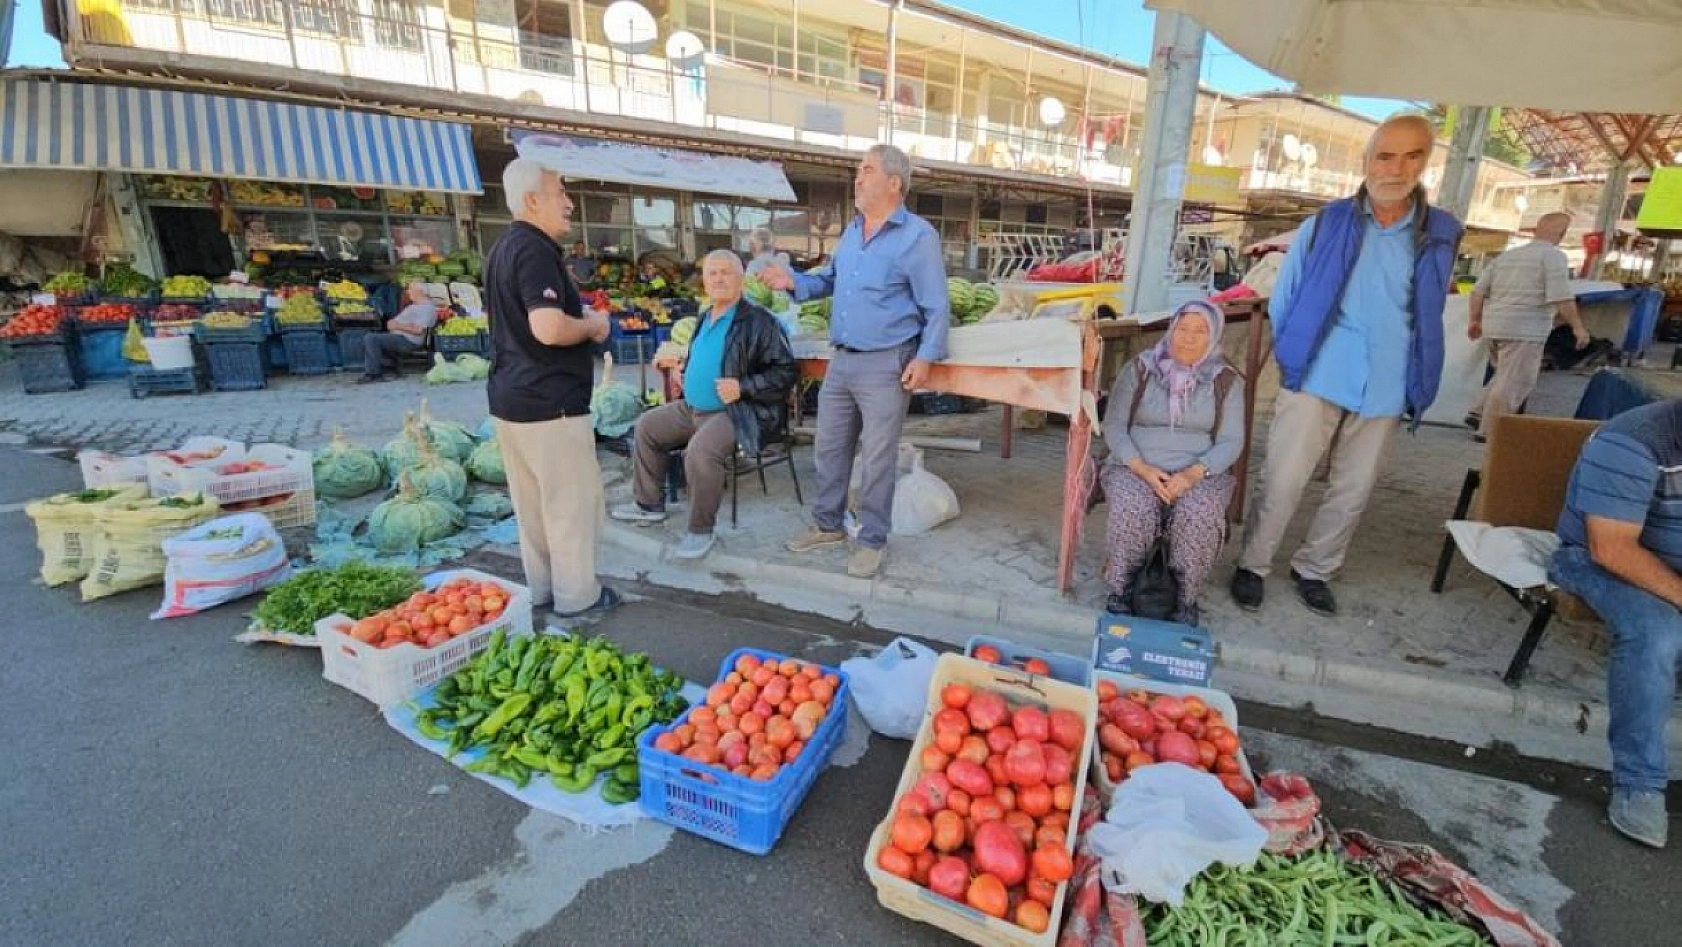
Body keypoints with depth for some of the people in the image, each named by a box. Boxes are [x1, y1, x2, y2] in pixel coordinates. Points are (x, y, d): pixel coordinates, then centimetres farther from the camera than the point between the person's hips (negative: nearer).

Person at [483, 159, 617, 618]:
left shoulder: (503, 249, 16)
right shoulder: (535, 250, -16)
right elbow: (549, 329, -29)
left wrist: (580, 317, 14)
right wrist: (593, 324, -10)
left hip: (511, 397, 10)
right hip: (549, 402, -10)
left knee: (531, 500, 16)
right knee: (572, 500, 2)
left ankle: (540, 586, 28)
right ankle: (576, 595, 13)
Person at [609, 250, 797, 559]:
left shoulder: (758, 321, -13)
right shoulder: (705, 319, 13)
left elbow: (786, 372, -18)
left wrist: (742, 387, -24)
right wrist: (685, 374, 12)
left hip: (738, 412, -9)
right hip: (693, 408, 9)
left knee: (701, 449, -34)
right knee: (647, 426, 13)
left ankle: (701, 530, -13)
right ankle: (650, 504, 27)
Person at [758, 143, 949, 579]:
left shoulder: (918, 235, -8)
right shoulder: (851, 231, 14)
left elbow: (936, 307, -8)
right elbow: (831, 280, 24)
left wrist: (925, 357, -17)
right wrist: (793, 281, 6)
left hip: (886, 364, -7)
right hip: (841, 360, 7)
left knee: (877, 458, 2)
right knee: (830, 447, 13)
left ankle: (871, 540, 16)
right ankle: (827, 524, 30)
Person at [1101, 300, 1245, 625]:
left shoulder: (1226, 380, 6)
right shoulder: (1138, 369, 3)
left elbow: (1231, 441, 0)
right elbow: (1113, 426, -2)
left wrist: (1194, 473, -19)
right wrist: (1141, 467, -18)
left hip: (1199, 472, 1)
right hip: (1136, 467, -1)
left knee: (1200, 515, -31)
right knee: (1132, 509, -33)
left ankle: (1185, 597, -10)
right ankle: (1120, 588, -12)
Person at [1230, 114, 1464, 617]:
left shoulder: (1441, 235, 5)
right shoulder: (1325, 224, -1)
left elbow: (1430, 317, 16)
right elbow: (1283, 298, 5)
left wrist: (1416, 383, 12)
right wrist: (1293, 356, 1)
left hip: (1385, 389, 3)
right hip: (1317, 378, -3)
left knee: (1353, 490, 12)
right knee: (1283, 481, -3)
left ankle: (1313, 569, 29)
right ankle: (1252, 565, 13)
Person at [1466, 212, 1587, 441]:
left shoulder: (1508, 255, 15)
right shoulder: (1554, 256, -5)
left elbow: (1478, 291, 12)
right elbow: (1562, 297, -12)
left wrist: (1474, 320, 17)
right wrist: (1578, 327, -4)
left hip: (1494, 326, 7)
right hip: (1524, 330, -7)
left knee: (1507, 375, 22)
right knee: (1515, 381, -1)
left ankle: (1479, 413, 15)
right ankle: (1489, 430, -2)